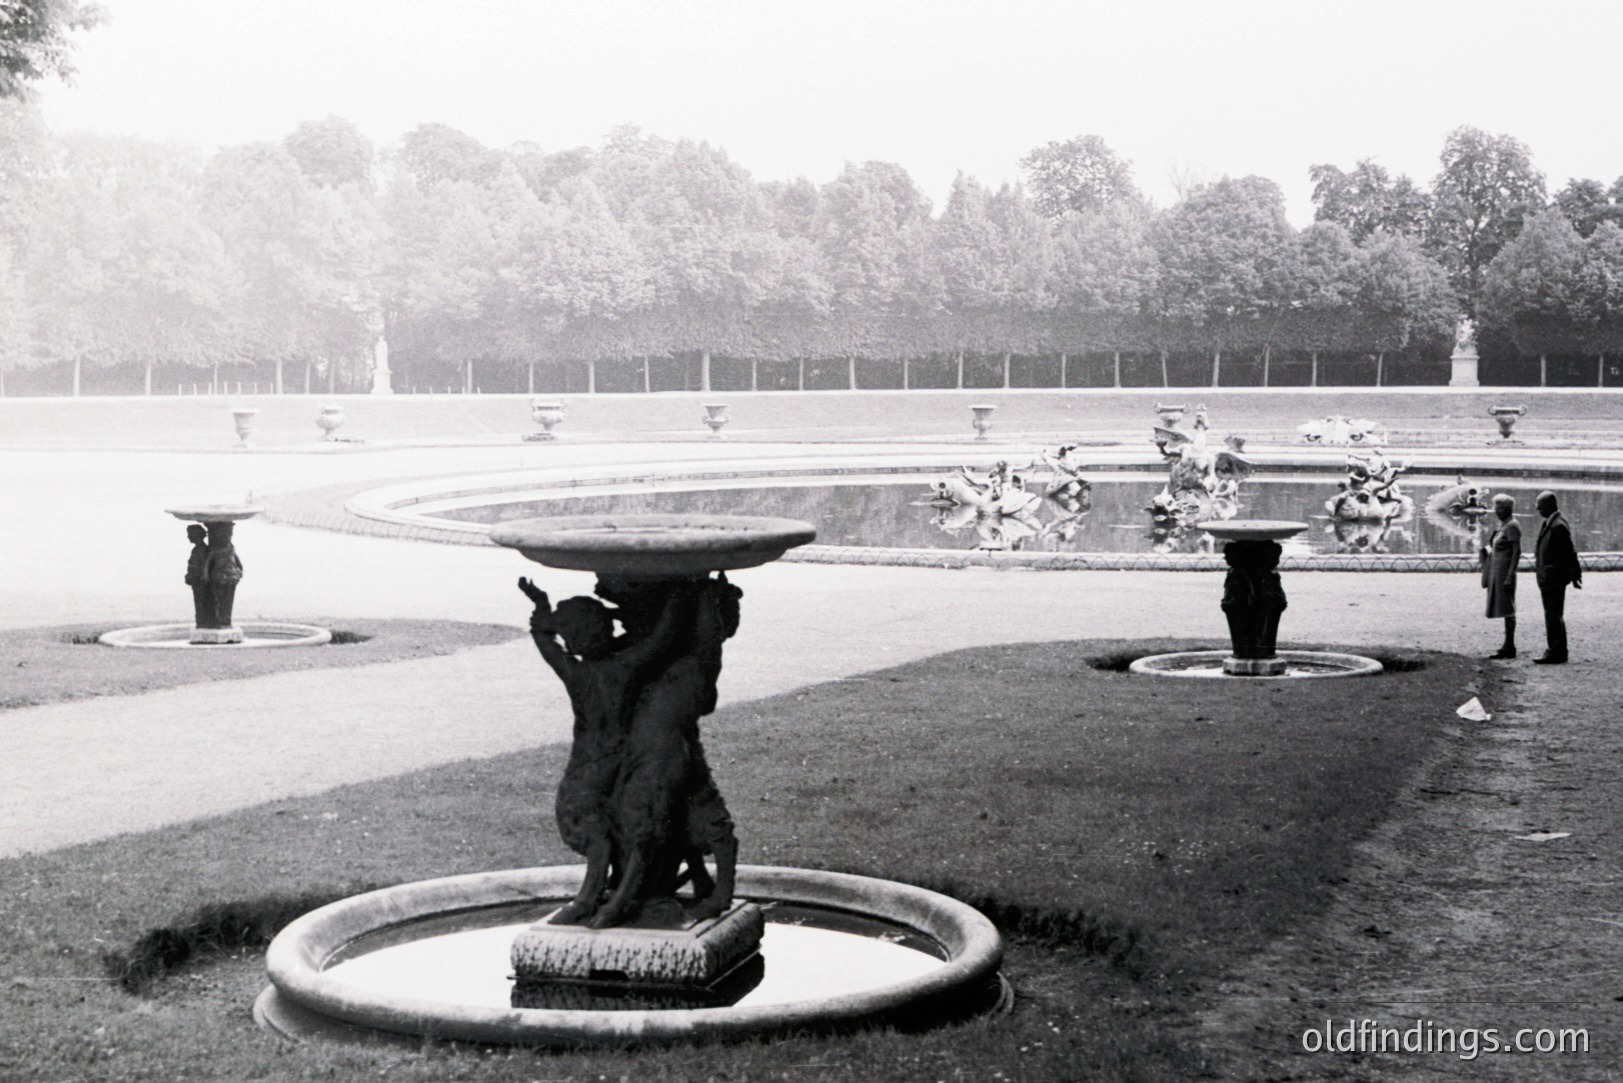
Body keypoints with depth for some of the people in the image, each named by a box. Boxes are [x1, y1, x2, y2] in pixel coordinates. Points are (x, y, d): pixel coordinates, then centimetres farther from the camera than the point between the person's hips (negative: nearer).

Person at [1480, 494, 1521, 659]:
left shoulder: (1512, 526, -13)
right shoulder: (1501, 525, 15)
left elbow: (1517, 552, -18)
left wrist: (1510, 575, -22)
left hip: (1505, 571, -10)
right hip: (1497, 571, 10)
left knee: (1506, 609, -7)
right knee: (1504, 609, 11)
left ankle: (1509, 647, -5)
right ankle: (1508, 646, 16)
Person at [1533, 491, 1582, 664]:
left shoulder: (1558, 526, -18)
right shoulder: (1547, 524, 12)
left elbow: (1569, 552, -17)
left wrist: (1574, 575, -13)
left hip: (1554, 579, -10)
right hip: (1547, 578, 10)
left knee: (1553, 616, -5)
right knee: (1553, 616, 15)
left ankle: (1555, 652, -1)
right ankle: (1557, 651, 23)